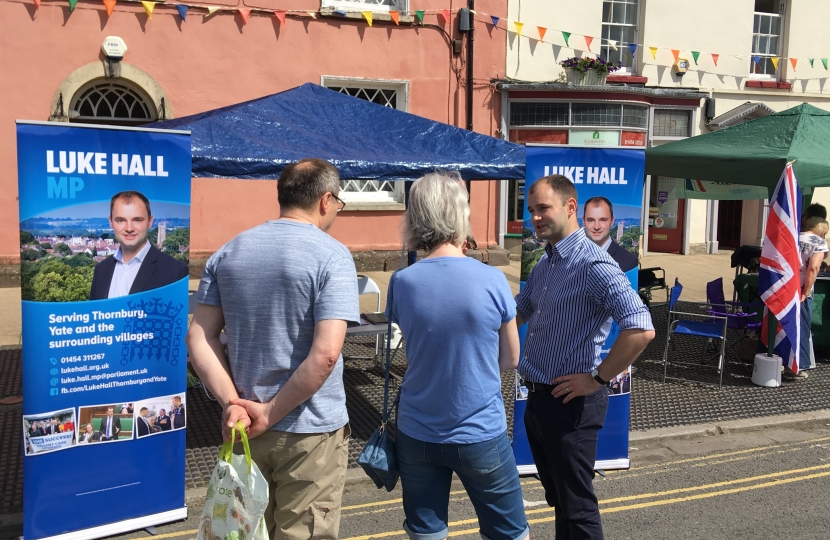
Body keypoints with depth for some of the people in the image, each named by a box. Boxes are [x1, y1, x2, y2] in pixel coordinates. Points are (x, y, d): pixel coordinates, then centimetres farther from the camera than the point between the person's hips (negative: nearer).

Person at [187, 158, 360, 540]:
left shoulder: (228, 253, 4)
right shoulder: (332, 255, -14)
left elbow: (199, 339, -2)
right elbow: (325, 354, -23)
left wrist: (232, 403, -8)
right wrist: (270, 414, -15)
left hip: (243, 428, 5)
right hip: (310, 431, -5)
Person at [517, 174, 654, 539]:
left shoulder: (594, 265, -19)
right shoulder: (544, 264, 9)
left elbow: (641, 330, -29)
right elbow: (517, 313, 23)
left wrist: (598, 379, -21)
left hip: (570, 403, -9)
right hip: (537, 399, 9)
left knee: (576, 506, 5)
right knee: (557, 496, 23)